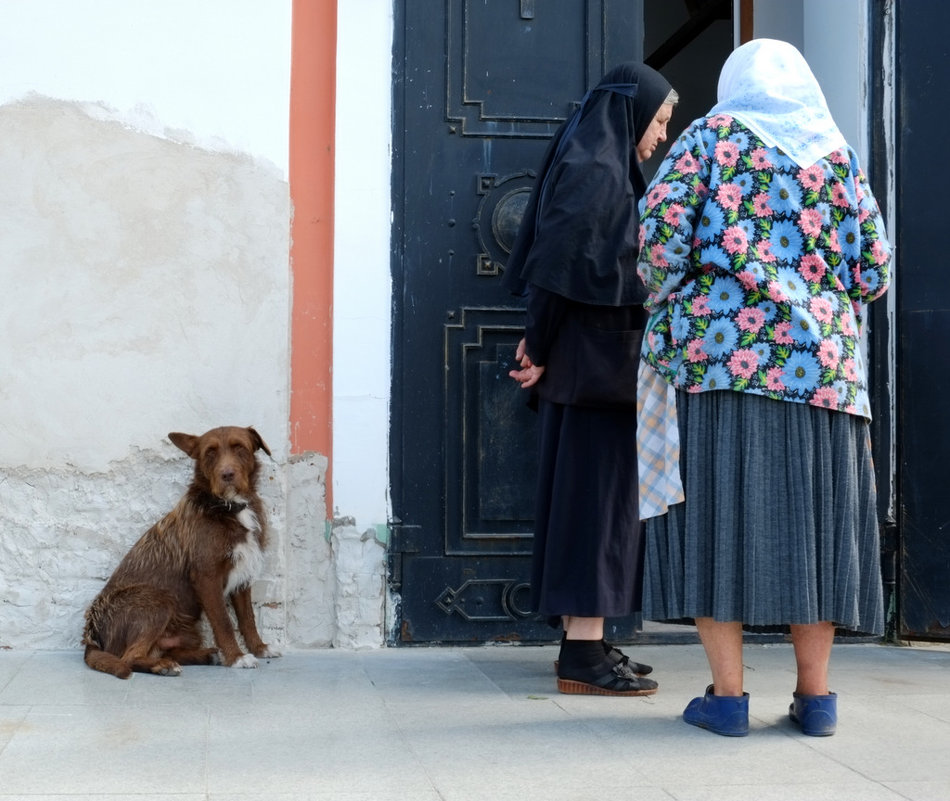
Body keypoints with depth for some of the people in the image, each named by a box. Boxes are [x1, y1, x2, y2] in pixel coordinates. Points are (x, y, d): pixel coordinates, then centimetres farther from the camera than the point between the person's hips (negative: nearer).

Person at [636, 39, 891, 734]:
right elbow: (875, 270, 9)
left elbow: (660, 231, -6)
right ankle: (815, 694, 10)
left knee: (716, 512, 0)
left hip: (718, 356, -2)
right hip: (820, 365, 3)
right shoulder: (839, 156, 14)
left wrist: (671, 307, 9)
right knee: (812, 519, 8)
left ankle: (728, 694, 0)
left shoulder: (711, 137, 7)